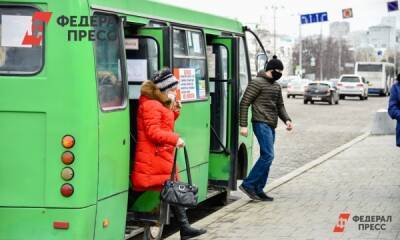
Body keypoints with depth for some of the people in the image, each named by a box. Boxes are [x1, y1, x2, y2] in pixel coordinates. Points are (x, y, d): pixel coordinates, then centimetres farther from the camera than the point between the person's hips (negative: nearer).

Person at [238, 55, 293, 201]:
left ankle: (258, 190, 11)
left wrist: (287, 120, 6)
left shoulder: (276, 86, 19)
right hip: (261, 124, -9)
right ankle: (248, 184, -12)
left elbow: (280, 106, 24)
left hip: (271, 126, 9)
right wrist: (243, 125, -15)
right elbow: (244, 103, -9)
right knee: (268, 155, -16)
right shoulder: (257, 83, -7)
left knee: (266, 157, 7)